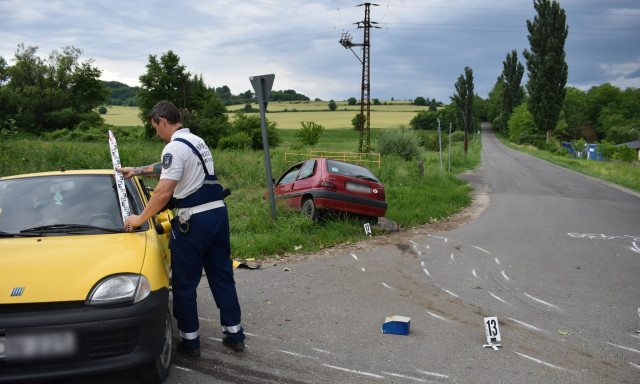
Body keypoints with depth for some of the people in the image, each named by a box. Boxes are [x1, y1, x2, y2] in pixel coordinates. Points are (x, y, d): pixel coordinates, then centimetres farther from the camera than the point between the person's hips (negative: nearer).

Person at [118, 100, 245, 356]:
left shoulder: (175, 147, -12)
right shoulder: (198, 142, 17)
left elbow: (163, 192, -20)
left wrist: (140, 219, -9)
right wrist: (135, 171, 38)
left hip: (193, 220, -8)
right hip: (218, 213, 9)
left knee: (184, 284, 6)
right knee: (222, 276, 14)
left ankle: (190, 340, 15)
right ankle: (234, 334, 19)